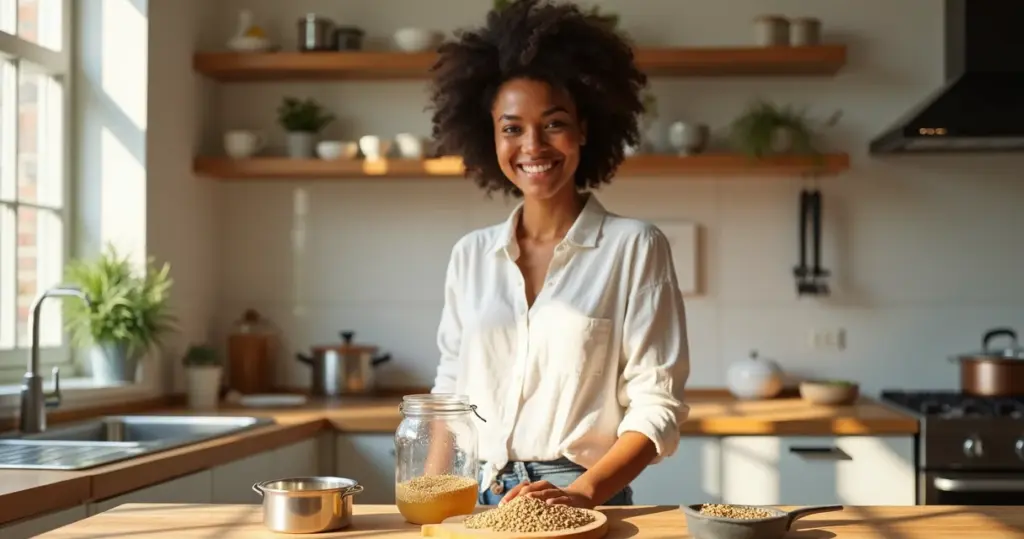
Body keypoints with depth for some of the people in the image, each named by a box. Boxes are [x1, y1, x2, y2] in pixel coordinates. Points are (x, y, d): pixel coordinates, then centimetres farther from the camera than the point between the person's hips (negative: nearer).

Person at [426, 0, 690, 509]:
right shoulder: (470, 255, 10)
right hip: (476, 500, 3)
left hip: (586, 505, -3)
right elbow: (449, 392, 14)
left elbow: (656, 404, -5)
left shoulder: (635, 247, -1)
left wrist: (582, 492, -18)